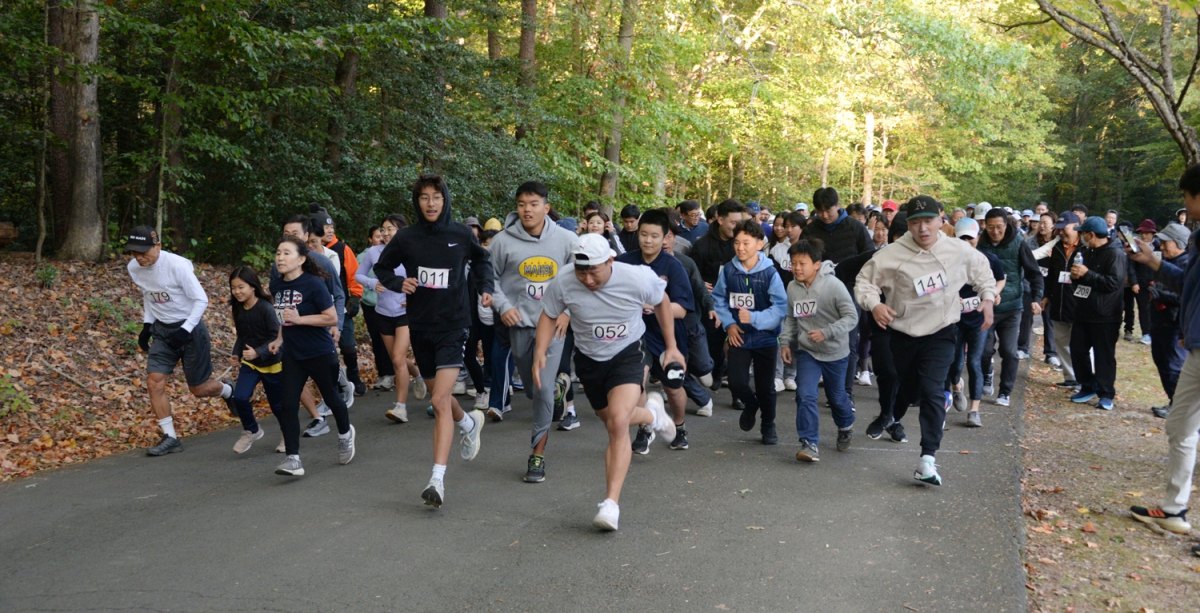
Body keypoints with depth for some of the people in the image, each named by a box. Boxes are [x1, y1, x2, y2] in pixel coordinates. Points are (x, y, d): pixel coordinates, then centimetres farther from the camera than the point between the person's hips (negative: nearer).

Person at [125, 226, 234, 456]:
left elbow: (201, 300, -18)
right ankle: (170, 437, 1)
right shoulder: (133, 268, -4)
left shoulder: (177, 265, -24)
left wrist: (185, 330, -24)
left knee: (198, 389, 4)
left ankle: (227, 391, 39)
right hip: (162, 330, 5)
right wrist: (146, 326, 8)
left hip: (190, 327, -5)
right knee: (154, 381, -9)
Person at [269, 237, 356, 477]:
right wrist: (280, 339, 8)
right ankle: (293, 459, -4)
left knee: (331, 398, 14)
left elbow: (332, 318, -19)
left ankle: (345, 434, 43)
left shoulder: (313, 284, -18)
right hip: (292, 356, 5)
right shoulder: (276, 285, 3)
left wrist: (299, 319, -24)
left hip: (320, 354, -5)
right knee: (287, 406, -6)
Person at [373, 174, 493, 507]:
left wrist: (485, 287, 2)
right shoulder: (406, 237, -2)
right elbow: (382, 267, 12)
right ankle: (469, 422, 52)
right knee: (440, 395, 19)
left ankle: (437, 480, -18)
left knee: (441, 401, -16)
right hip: (420, 326, 3)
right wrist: (398, 283, -8)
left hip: (454, 325, -3)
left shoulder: (462, 235, -4)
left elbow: (482, 259, 17)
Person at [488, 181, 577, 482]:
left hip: (553, 324, -2)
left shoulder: (567, 240, -4)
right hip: (519, 323, 2)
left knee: (543, 388, -11)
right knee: (532, 389, 15)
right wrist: (503, 306, -8)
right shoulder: (503, 241, -6)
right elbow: (490, 277, 6)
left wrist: (568, 312, -3)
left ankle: (538, 455, -2)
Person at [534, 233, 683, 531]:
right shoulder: (563, 282, -21)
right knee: (614, 422, 18)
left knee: (618, 423, -23)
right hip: (589, 359, 4)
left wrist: (671, 346, 4)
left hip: (628, 353, -3)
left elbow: (662, 302, -1)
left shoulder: (638, 278, -23)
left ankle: (611, 501, -21)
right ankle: (652, 413, 53)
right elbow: (549, 316, -2)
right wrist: (540, 352, -17)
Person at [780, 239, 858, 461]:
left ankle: (845, 426, 49)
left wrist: (826, 333, -29)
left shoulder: (834, 285, -21)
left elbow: (851, 317, -20)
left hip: (835, 352, -2)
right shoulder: (792, 287, -6)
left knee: (836, 396, 18)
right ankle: (809, 444, -10)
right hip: (806, 351, 2)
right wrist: (786, 342, 0)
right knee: (805, 395, -14)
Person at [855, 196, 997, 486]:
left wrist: (988, 298, 7)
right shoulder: (893, 253, -15)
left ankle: (927, 459, -20)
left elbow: (982, 269, 15)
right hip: (903, 333, 1)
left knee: (931, 391, -18)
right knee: (909, 391, 18)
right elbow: (865, 279, -7)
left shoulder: (958, 251, -7)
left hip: (940, 333, -1)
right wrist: (873, 304, -24)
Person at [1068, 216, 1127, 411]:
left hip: (1105, 317, -8)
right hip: (1083, 314, 8)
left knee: (1104, 356, -2)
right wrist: (1075, 275, -1)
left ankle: (1106, 394, 6)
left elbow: (1113, 283, -22)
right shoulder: (1086, 252, 14)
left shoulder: (1115, 254, -13)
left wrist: (1087, 274, -22)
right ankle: (1088, 387, 23)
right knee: (1078, 351, 10)